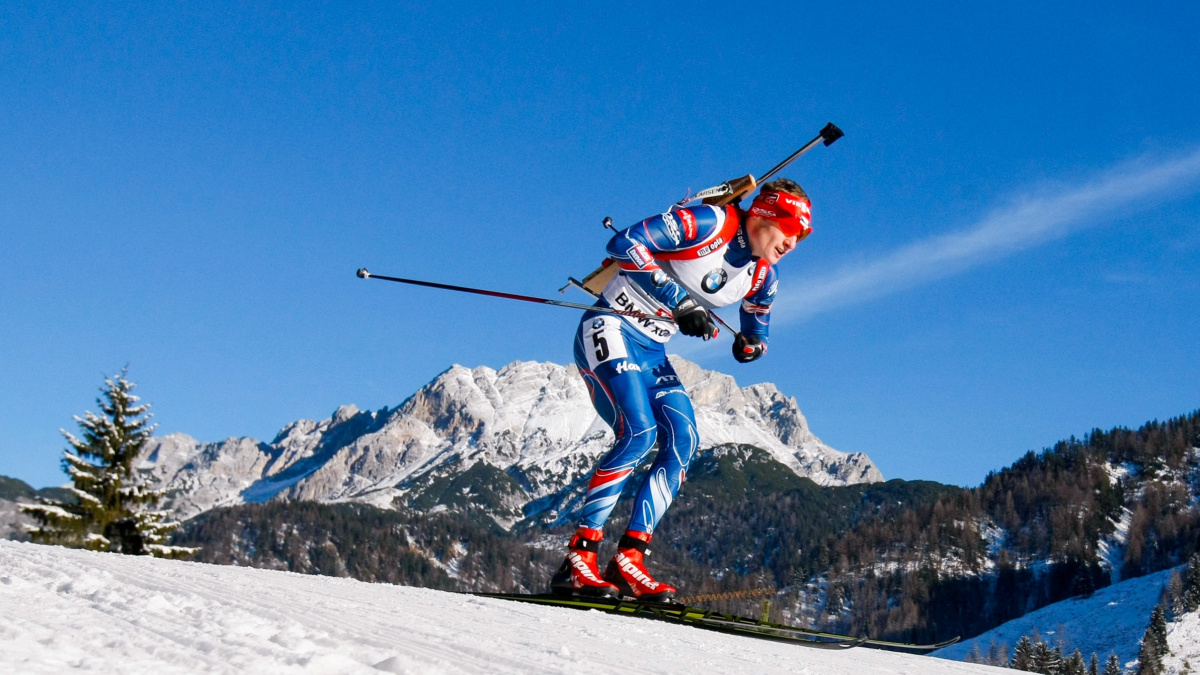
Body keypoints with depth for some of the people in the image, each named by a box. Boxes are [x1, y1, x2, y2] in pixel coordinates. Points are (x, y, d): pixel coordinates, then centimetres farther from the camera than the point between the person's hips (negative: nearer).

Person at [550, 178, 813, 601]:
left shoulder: (763, 277, 6)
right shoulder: (708, 224, -17)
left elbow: (754, 339, 22)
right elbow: (625, 244, -23)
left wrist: (750, 346, -4)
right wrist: (679, 301, -26)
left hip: (652, 352, 8)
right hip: (610, 331, -8)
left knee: (682, 443, -10)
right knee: (639, 433, -24)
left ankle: (629, 559, -10)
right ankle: (578, 560, -22)